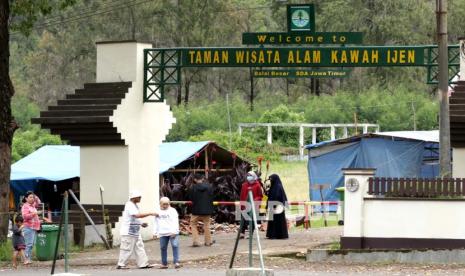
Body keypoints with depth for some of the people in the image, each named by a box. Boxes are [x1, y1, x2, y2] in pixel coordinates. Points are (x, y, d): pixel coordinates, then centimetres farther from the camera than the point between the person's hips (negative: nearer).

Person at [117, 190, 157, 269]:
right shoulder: (129, 206, -17)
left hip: (135, 232, 10)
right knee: (127, 249, -6)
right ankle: (121, 265, 0)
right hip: (128, 232, -10)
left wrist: (141, 223, 11)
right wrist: (150, 214, -27)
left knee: (139, 247, 8)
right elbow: (137, 215, -30)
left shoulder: (134, 205, 16)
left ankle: (143, 264, 9)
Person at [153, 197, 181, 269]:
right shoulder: (158, 212, 15)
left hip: (172, 233, -4)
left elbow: (175, 222, -4)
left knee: (175, 246, -14)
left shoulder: (172, 211, 3)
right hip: (162, 233, 4)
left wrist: (174, 231, -14)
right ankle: (164, 264, 14)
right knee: (163, 248, 6)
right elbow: (156, 223, 19)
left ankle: (176, 262, -14)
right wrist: (155, 232, 13)